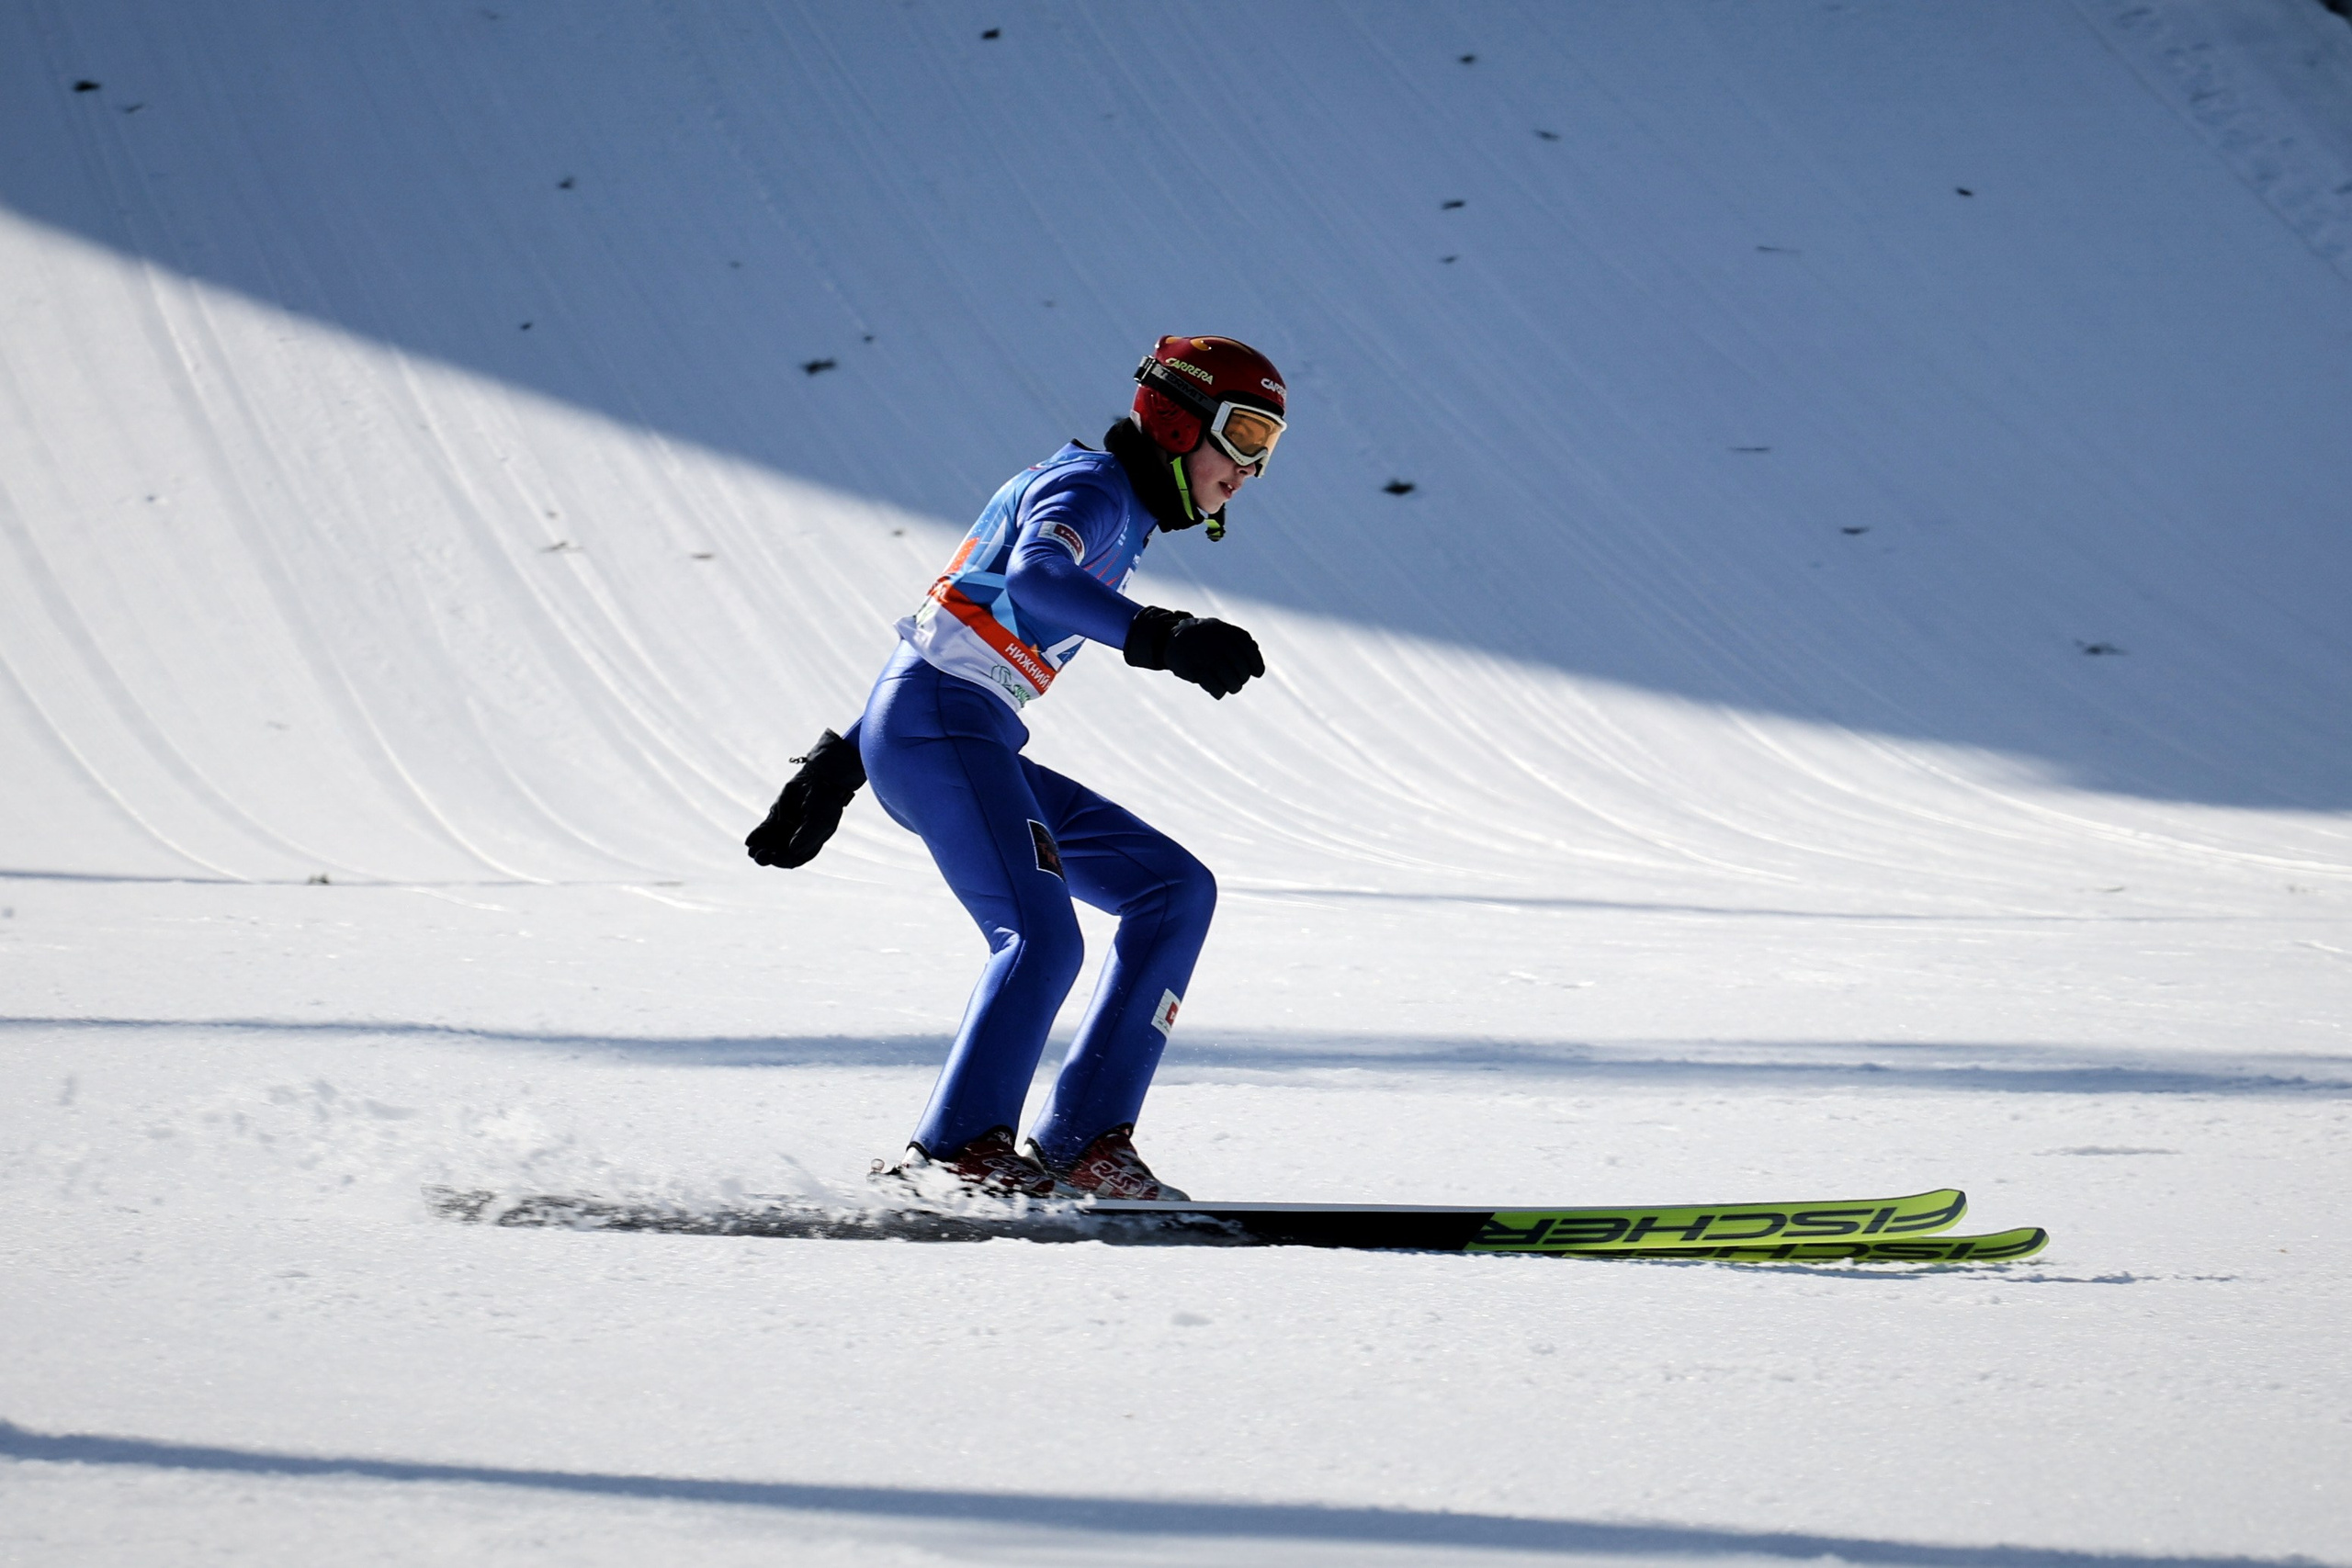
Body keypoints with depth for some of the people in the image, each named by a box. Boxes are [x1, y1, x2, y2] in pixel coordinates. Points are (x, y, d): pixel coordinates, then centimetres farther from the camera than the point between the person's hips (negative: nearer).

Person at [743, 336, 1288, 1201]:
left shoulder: (1117, 514, 25)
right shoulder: (1090, 487, -5)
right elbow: (1035, 577, -30)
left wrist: (840, 765, 27)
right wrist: (1160, 637, -43)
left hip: (977, 746, 10)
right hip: (937, 721, -10)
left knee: (1176, 889, 3)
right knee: (1040, 937, -26)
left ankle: (1081, 1141, -5)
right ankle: (958, 1145, -17)